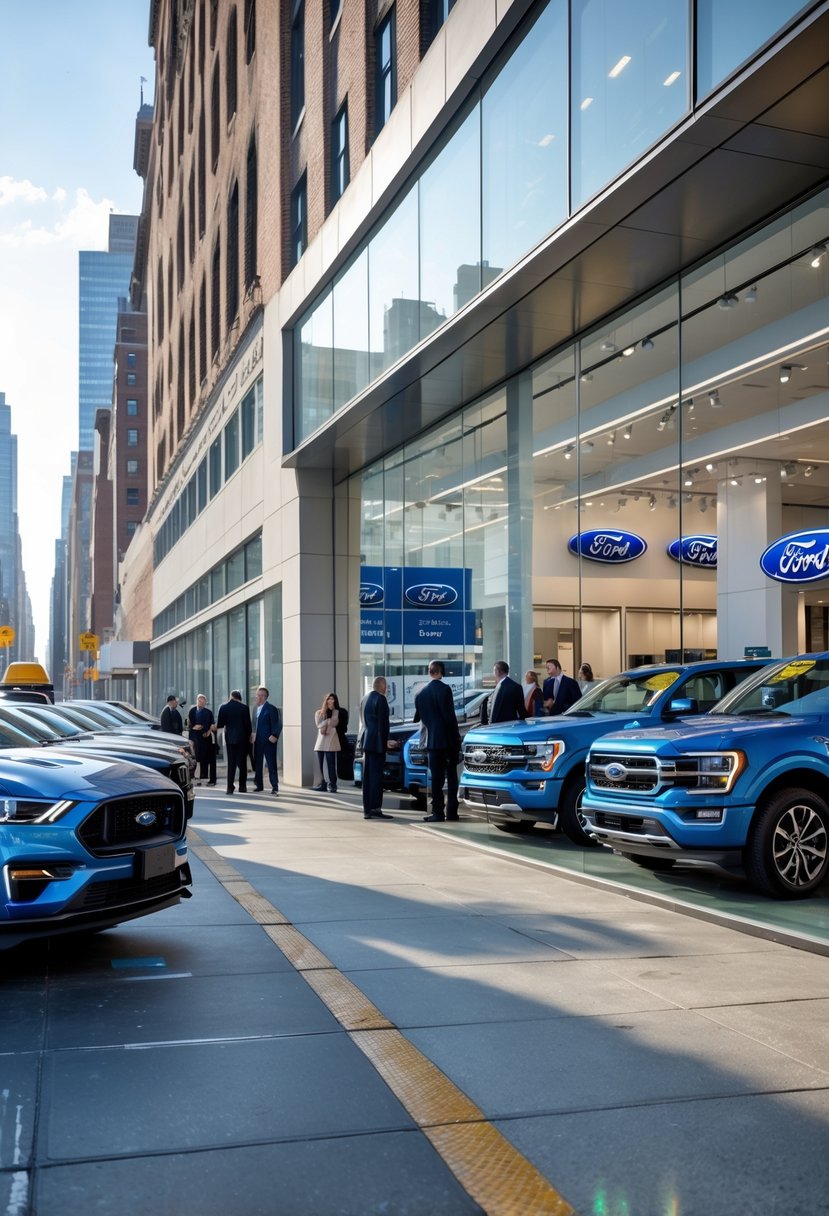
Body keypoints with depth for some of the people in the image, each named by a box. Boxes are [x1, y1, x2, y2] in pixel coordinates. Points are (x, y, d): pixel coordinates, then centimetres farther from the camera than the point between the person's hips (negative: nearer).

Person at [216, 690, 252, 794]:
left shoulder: (223, 707, -2)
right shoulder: (244, 707, -6)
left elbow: (219, 725, -2)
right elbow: (248, 724, -5)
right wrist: (249, 736, 9)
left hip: (230, 738, 1)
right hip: (242, 738, -1)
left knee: (231, 763, 5)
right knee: (242, 762, 6)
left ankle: (230, 787, -3)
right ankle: (242, 786, 7)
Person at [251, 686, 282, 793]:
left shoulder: (271, 709, -9)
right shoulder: (255, 708, 13)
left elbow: (277, 724, -13)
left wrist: (274, 735, -23)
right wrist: (252, 734, 7)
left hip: (268, 740, -7)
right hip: (257, 741, 7)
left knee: (271, 764, -4)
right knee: (257, 763, 11)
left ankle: (275, 787, -2)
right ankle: (259, 785, 21)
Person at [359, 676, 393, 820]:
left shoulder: (365, 699, 15)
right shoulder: (380, 699, -12)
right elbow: (383, 723, -15)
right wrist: (385, 742, -8)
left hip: (366, 742, 9)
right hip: (377, 743, -9)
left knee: (367, 777, 9)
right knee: (376, 776, -7)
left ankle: (367, 809, 10)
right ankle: (375, 809, -9)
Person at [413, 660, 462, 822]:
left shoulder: (421, 693, 6)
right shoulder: (444, 689, -9)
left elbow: (417, 717, 11)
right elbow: (450, 715, -12)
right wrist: (456, 736, -5)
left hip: (433, 740, 3)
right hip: (449, 739, -3)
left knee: (436, 778, 5)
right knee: (452, 775, 7)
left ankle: (438, 812, 1)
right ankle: (451, 811, 8)